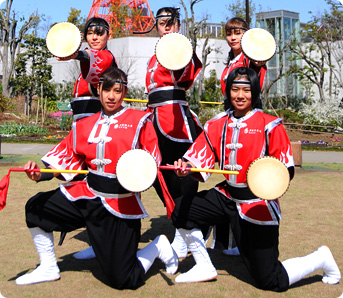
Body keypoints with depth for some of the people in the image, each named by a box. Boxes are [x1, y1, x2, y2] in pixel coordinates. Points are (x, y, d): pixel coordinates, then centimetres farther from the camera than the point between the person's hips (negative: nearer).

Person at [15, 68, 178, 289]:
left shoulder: (140, 121, -6)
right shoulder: (84, 125, 9)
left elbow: (153, 163, -5)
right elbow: (68, 161, 8)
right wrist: (41, 174, -8)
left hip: (120, 206, -5)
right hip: (87, 196, 5)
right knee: (36, 207, 2)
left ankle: (159, 247, 26)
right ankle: (49, 269, 18)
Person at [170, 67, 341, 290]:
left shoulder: (270, 125, -12)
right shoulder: (217, 124, 3)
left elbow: (287, 169, -12)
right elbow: (200, 160, -4)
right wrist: (186, 167, -26)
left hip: (258, 206, -5)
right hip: (226, 197, 6)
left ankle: (321, 259, 25)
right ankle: (204, 268, 18)